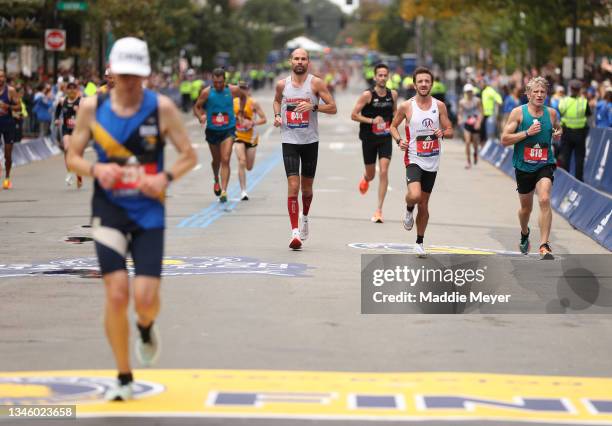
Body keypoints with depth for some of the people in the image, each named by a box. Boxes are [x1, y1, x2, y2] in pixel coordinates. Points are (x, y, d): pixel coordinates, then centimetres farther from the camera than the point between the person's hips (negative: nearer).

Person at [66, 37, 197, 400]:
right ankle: (124, 377, 8)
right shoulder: (92, 107, -2)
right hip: (109, 210, 0)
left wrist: (166, 178, -17)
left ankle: (146, 328, 32)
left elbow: (189, 155, 1)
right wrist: (95, 169, -15)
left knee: (146, 298, -9)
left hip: (148, 212, 0)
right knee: (116, 293, -11)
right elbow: (73, 156, 6)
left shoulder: (162, 107, -5)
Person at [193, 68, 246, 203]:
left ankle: (224, 191, -19)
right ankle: (216, 181, 48)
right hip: (212, 130, 1)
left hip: (228, 130, -1)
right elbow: (196, 107, -1)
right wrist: (200, 116, -21)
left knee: (225, 160, -15)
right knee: (216, 160, 18)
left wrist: (240, 112, 10)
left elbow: (243, 96, 15)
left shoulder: (233, 90, -7)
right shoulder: (206, 92, -10)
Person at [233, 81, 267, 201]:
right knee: (241, 162, -18)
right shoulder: (233, 102, -2)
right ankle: (243, 191, -15)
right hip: (238, 137, 0)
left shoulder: (253, 103, -9)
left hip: (251, 137, 0)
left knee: (249, 167, 7)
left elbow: (264, 119, -9)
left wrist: (252, 123, -23)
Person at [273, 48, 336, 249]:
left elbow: (332, 108, -5)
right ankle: (295, 232, -13)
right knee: (293, 186, -12)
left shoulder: (316, 83, -5)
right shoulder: (282, 84, 2)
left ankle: (304, 217, 43)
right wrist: (277, 115, 5)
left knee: (306, 186, 12)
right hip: (289, 140, 0)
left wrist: (313, 106, -21)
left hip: (310, 141, 0)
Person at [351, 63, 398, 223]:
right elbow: (354, 115, -11)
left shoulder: (393, 94, 0)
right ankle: (365, 179, 53)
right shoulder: (367, 95, -12)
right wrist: (371, 120, -21)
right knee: (371, 174, 12)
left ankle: (379, 210, -8)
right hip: (369, 139, -2)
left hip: (386, 139, 2)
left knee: (383, 172, -13)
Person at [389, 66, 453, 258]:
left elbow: (450, 131, 6)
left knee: (424, 205, 11)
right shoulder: (406, 106, -5)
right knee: (414, 195, -28)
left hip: (431, 162, 3)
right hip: (413, 159, -3)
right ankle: (409, 210, 9)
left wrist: (443, 133, -17)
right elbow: (393, 126, 9)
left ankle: (420, 242, 26)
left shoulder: (439, 106, 1)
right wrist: (399, 140, -10)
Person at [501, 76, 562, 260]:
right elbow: (504, 140, -11)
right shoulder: (518, 112, -7)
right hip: (523, 167, 0)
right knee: (526, 207, 16)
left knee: (544, 200, -23)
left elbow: (557, 128, 24)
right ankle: (524, 234, 48)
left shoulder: (551, 113, 2)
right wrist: (527, 133, -20)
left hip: (545, 165, 0)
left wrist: (558, 134, 1)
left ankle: (544, 246, -24)